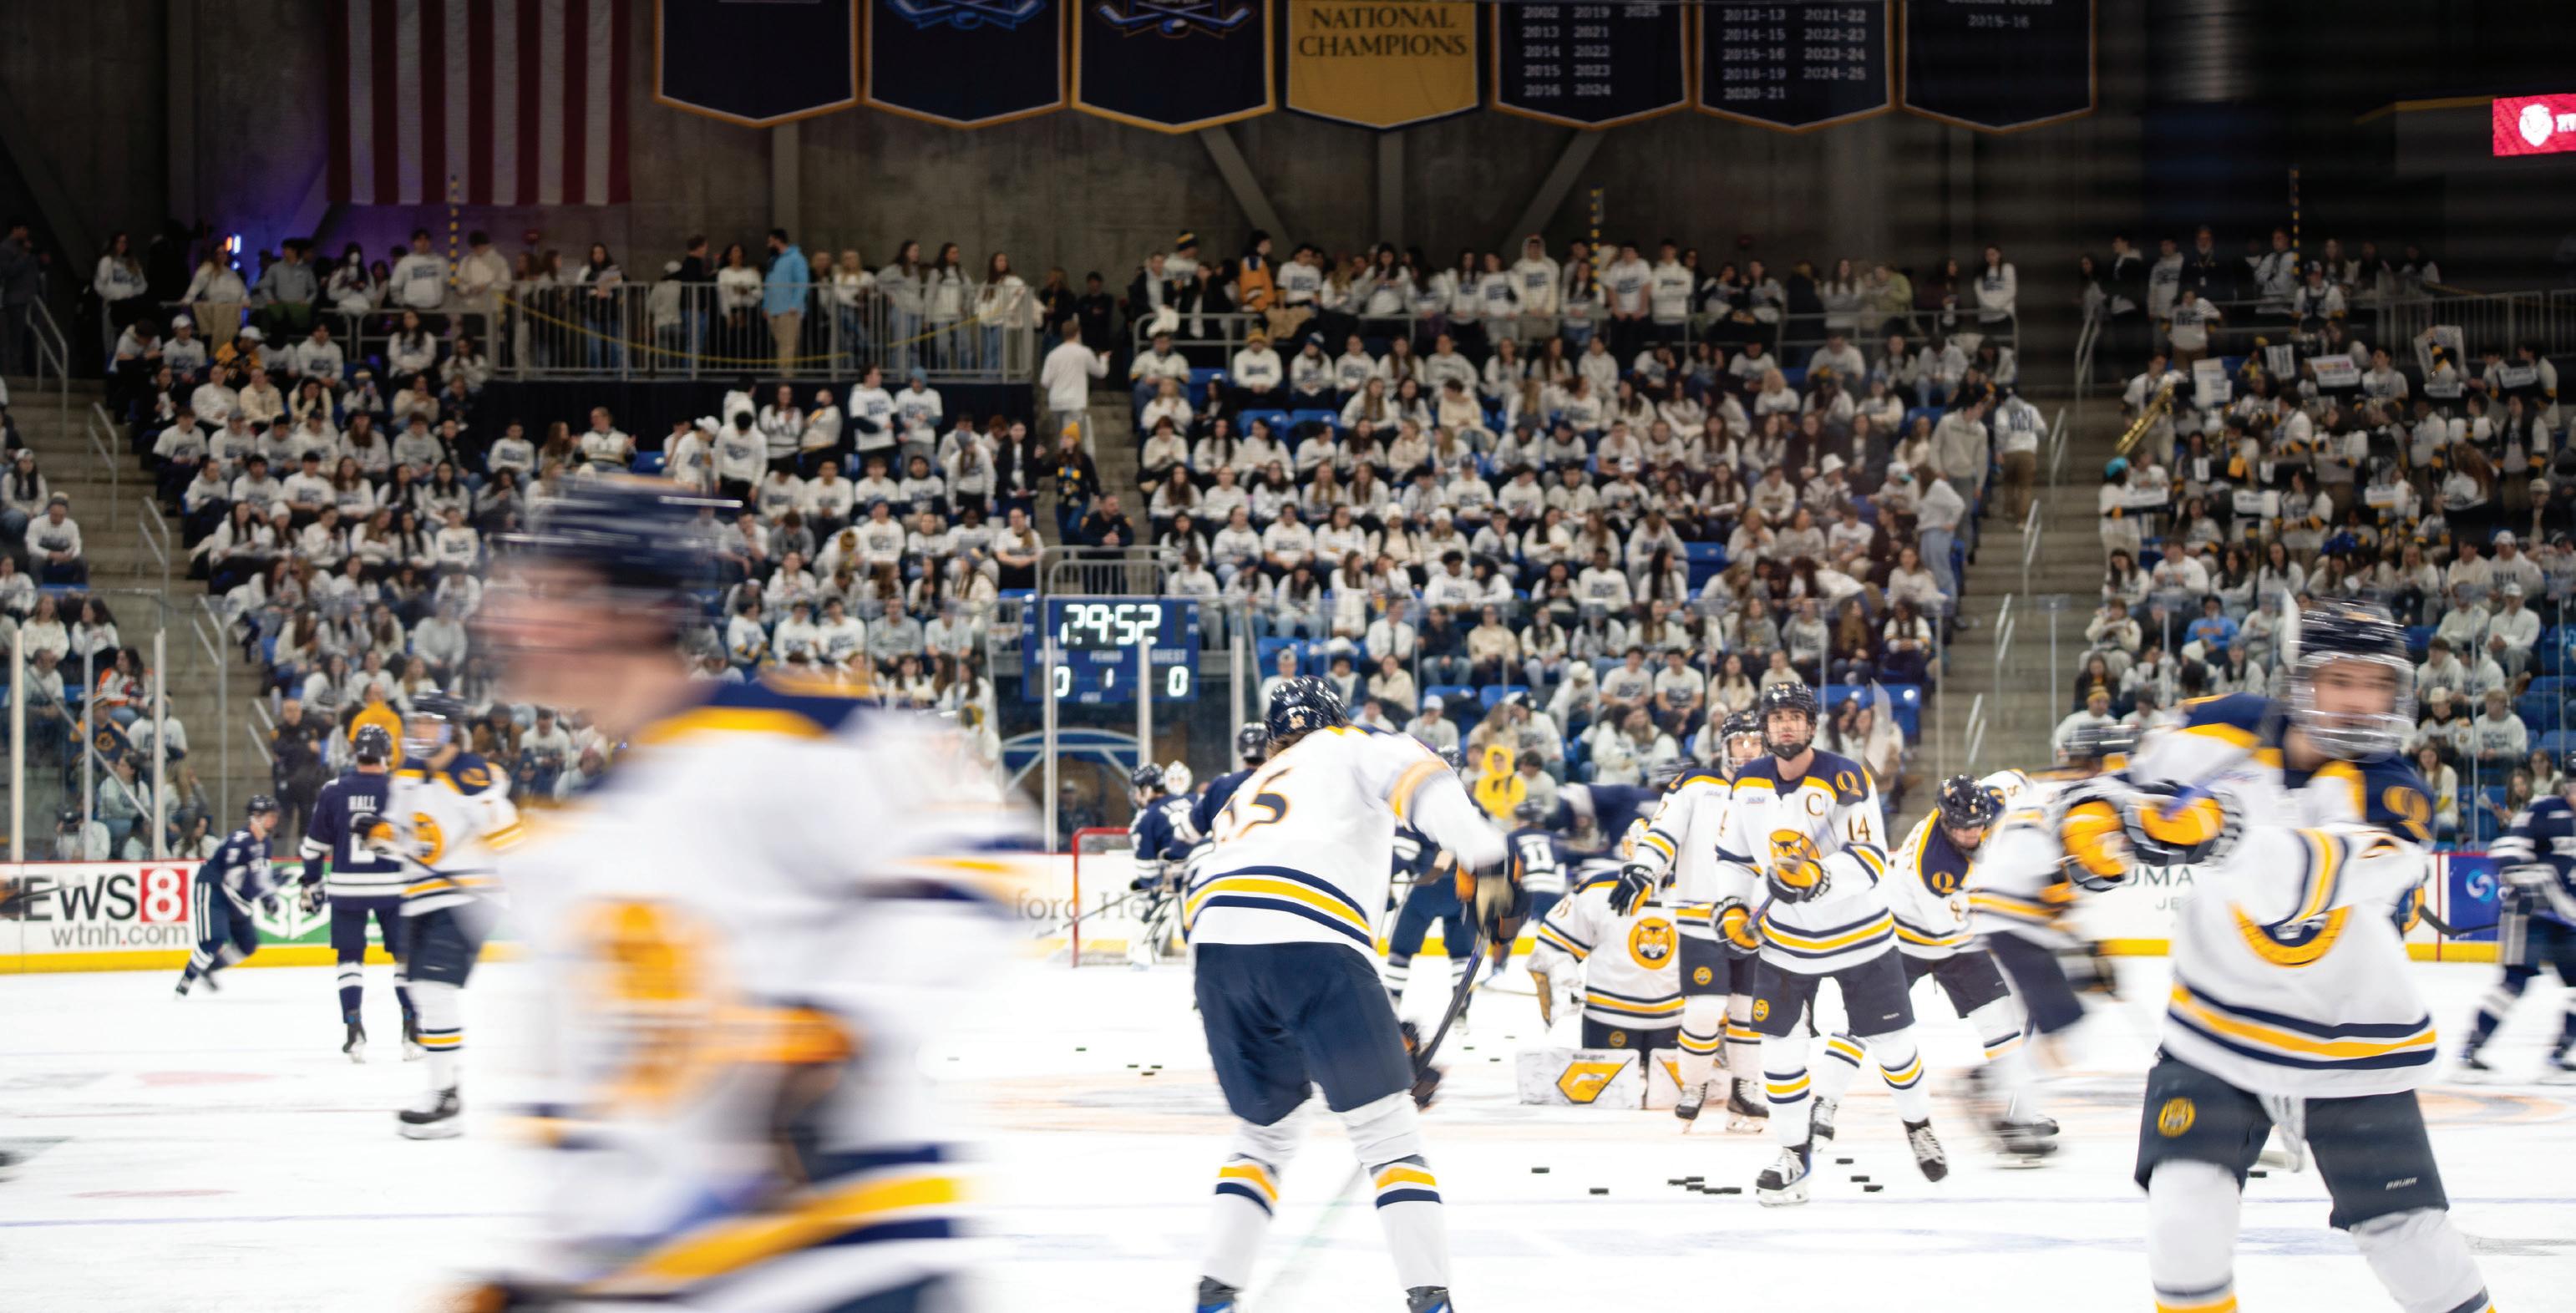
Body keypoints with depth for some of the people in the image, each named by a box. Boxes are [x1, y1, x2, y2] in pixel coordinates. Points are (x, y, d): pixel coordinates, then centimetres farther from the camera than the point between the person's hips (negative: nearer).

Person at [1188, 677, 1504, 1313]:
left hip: (1214, 943, 6)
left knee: (1265, 1131, 25)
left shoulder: (1251, 790, 38)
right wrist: (1482, 848, -18)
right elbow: (1418, 781, -3)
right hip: (1310, 942, -6)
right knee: (1387, 1129, 1)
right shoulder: (1355, 748, 21)